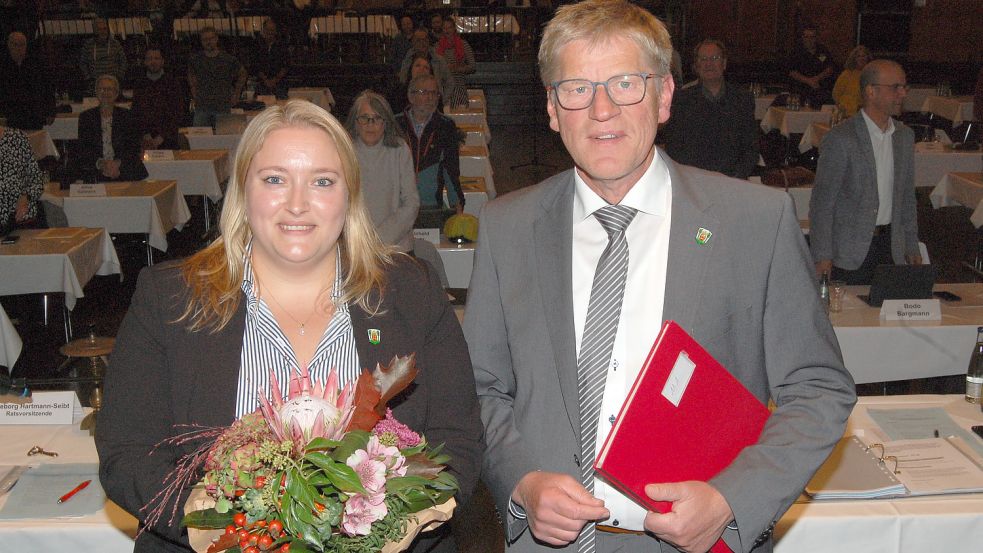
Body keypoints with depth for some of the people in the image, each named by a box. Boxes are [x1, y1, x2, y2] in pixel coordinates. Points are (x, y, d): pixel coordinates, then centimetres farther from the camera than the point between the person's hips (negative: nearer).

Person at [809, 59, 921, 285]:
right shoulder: (840, 138, -12)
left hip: (891, 247, 6)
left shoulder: (905, 136, 9)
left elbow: (907, 197, 17)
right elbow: (821, 202, -11)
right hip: (849, 253, -5)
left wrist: (912, 247, 15)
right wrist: (822, 257, -14)